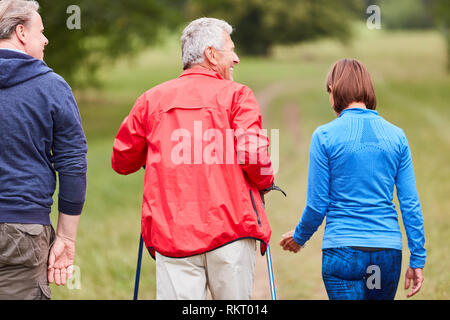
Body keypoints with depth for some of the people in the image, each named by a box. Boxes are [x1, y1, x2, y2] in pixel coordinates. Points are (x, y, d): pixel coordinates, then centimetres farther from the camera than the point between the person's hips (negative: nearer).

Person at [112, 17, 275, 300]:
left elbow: (122, 160, 16)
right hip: (230, 227, -2)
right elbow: (252, 153, -11)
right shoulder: (235, 95, 2)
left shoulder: (152, 99, 12)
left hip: (169, 231, 2)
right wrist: (265, 181, 10)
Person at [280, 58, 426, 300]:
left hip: (343, 249, -4)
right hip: (389, 251, 4)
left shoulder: (325, 136, -4)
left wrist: (299, 237, 17)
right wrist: (417, 259, 10)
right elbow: (410, 204, 4)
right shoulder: (396, 136, 5)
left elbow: (318, 205, -2)